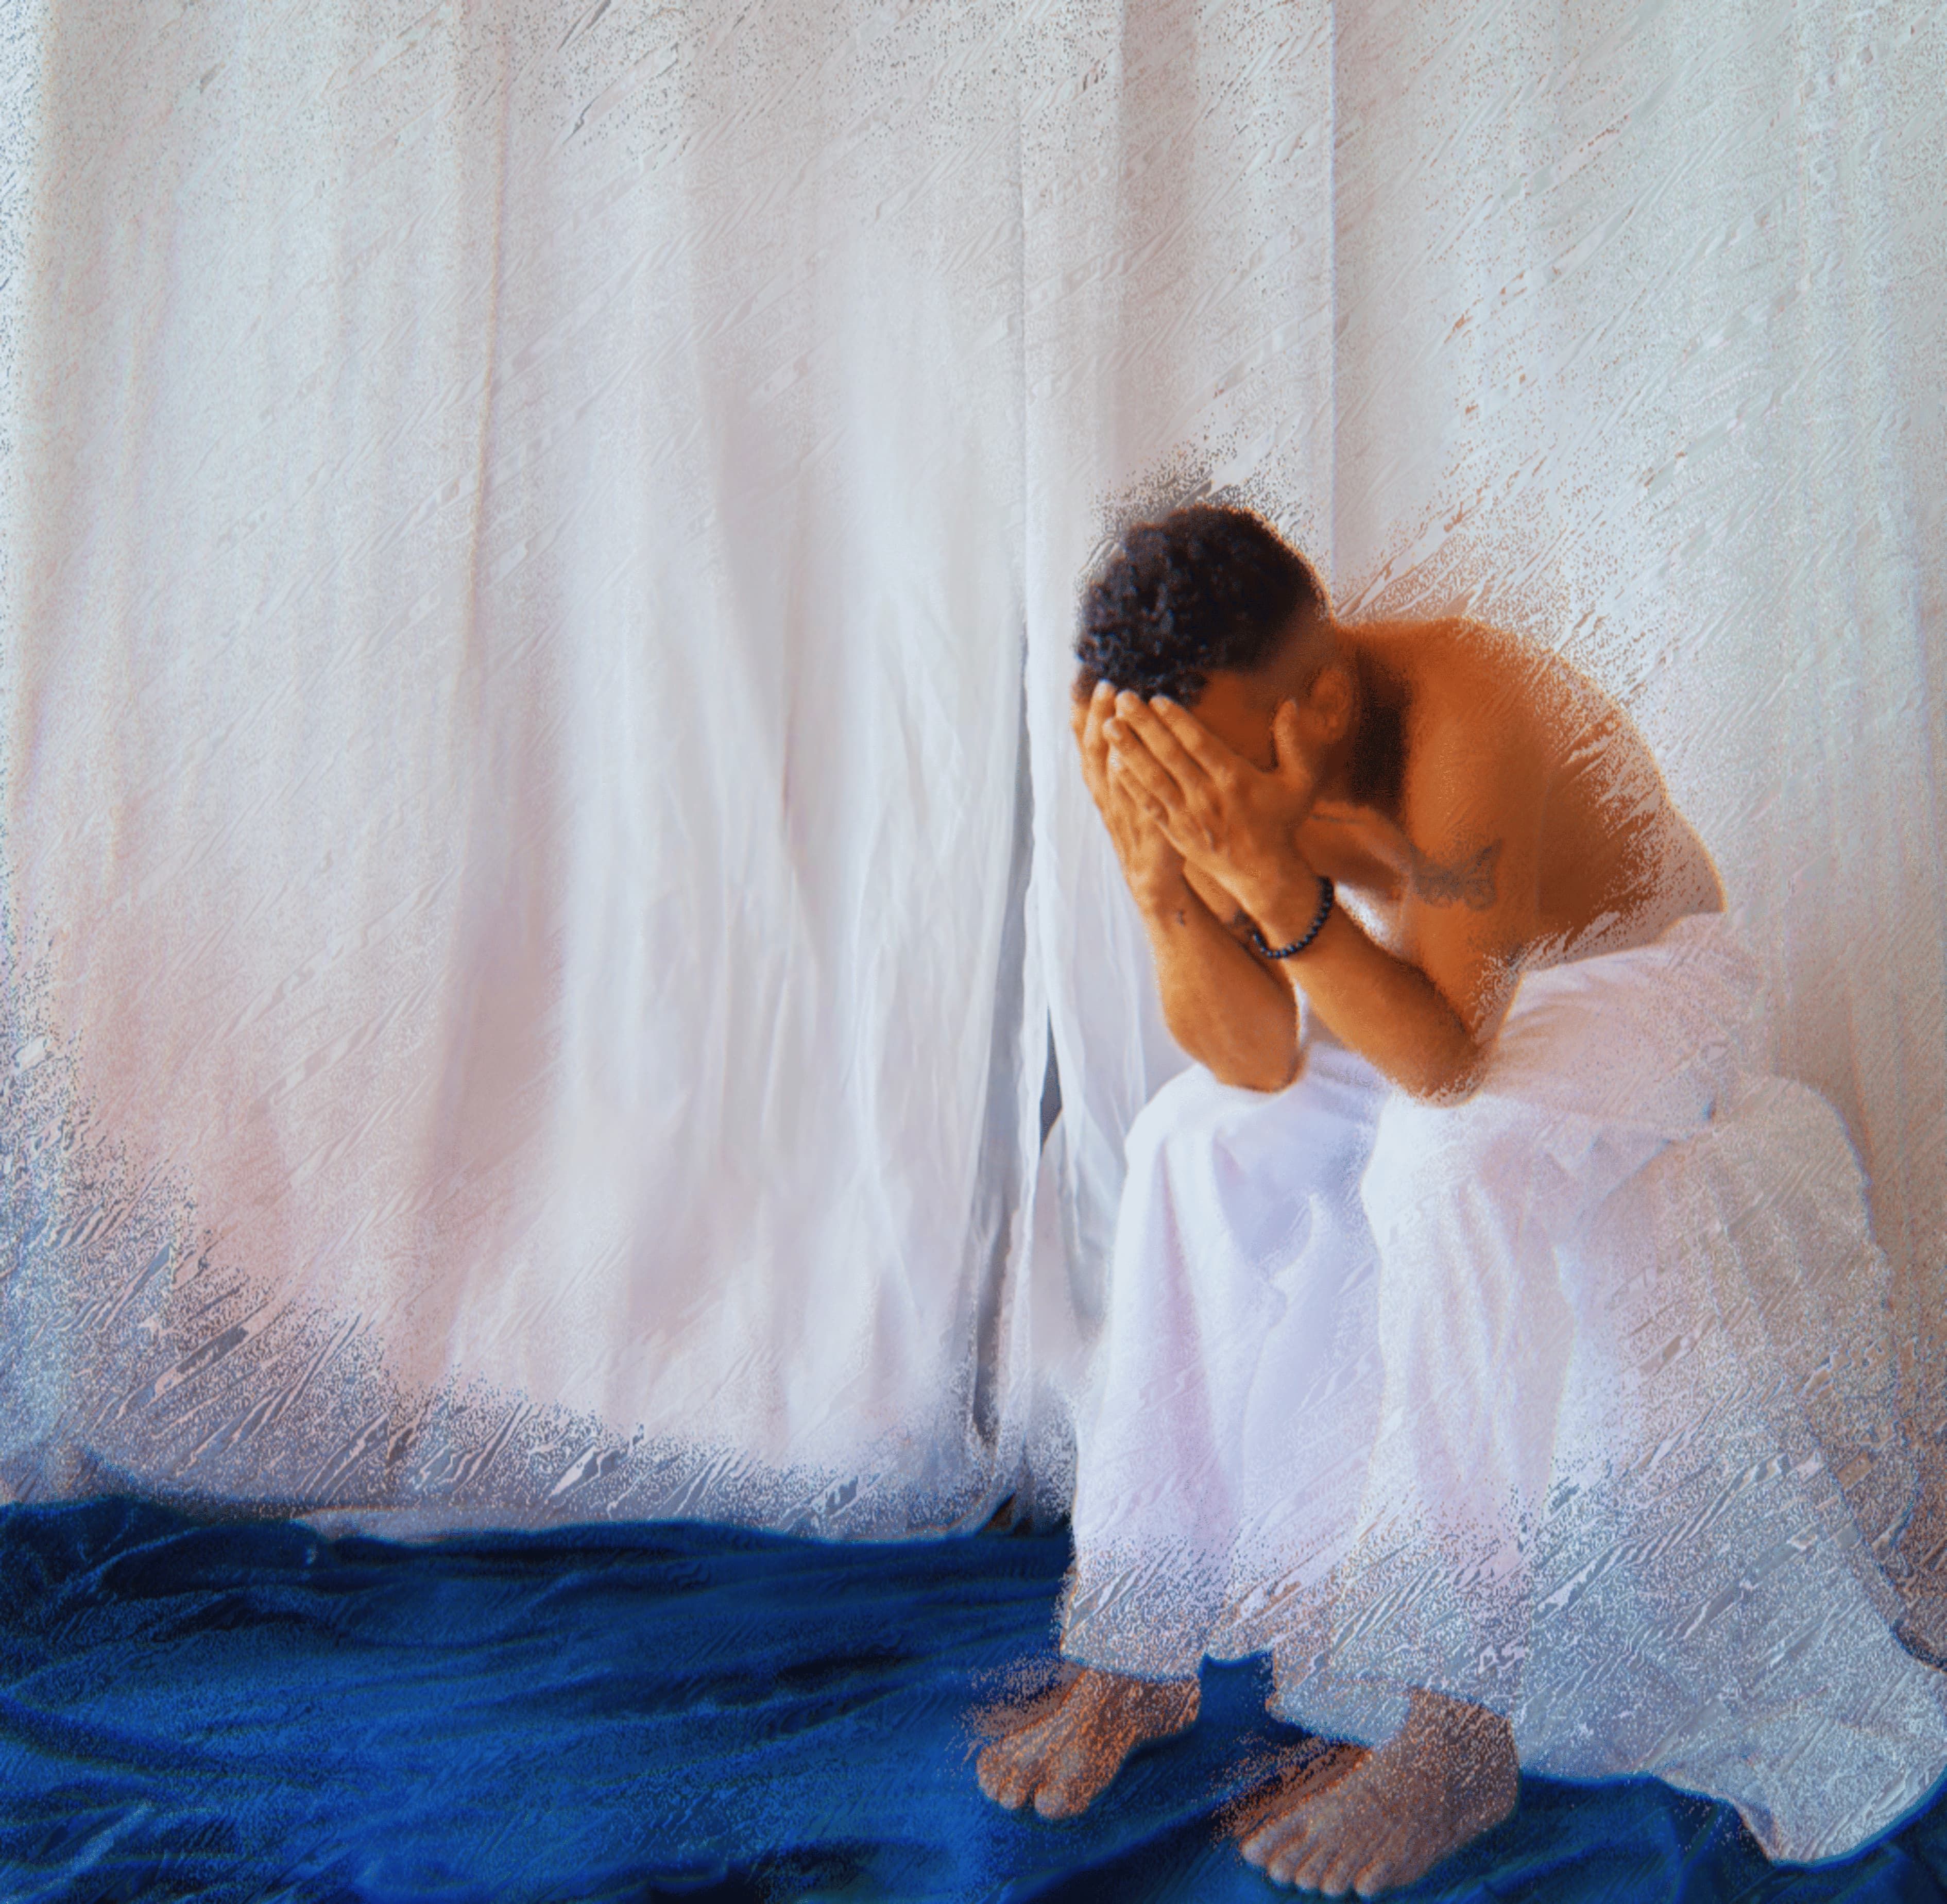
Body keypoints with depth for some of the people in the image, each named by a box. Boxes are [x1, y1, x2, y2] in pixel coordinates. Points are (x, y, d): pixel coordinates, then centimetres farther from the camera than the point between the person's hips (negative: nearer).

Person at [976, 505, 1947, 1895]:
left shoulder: (1466, 714, -36)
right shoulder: (1218, 750, -19)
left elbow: (1446, 1064, -37)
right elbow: (1257, 1061, -21)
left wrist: (1278, 878, -49)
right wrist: (1163, 875, -37)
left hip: (1636, 976, -5)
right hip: (1430, 990, 6)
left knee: (1452, 1167, -35)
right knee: (1193, 1146, -17)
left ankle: (1454, 1728, -25)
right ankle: (1136, 1652, -9)